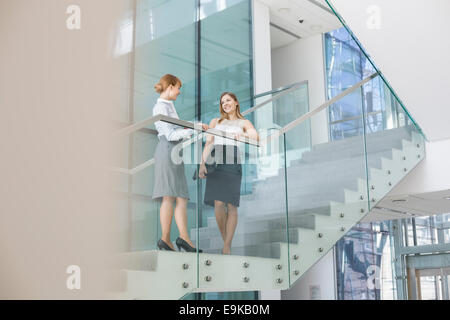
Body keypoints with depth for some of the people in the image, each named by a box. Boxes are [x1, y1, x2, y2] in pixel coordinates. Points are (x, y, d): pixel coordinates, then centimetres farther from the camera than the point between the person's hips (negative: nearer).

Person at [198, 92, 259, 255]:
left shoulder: (244, 123, 18)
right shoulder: (215, 122, 24)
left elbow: (256, 137, -2)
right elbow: (208, 144, 15)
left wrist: (243, 135, -23)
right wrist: (202, 163, 1)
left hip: (233, 163, -1)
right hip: (216, 162, 1)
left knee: (231, 205, -8)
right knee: (218, 203, -11)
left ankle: (227, 246, -5)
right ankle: (225, 239, 5)